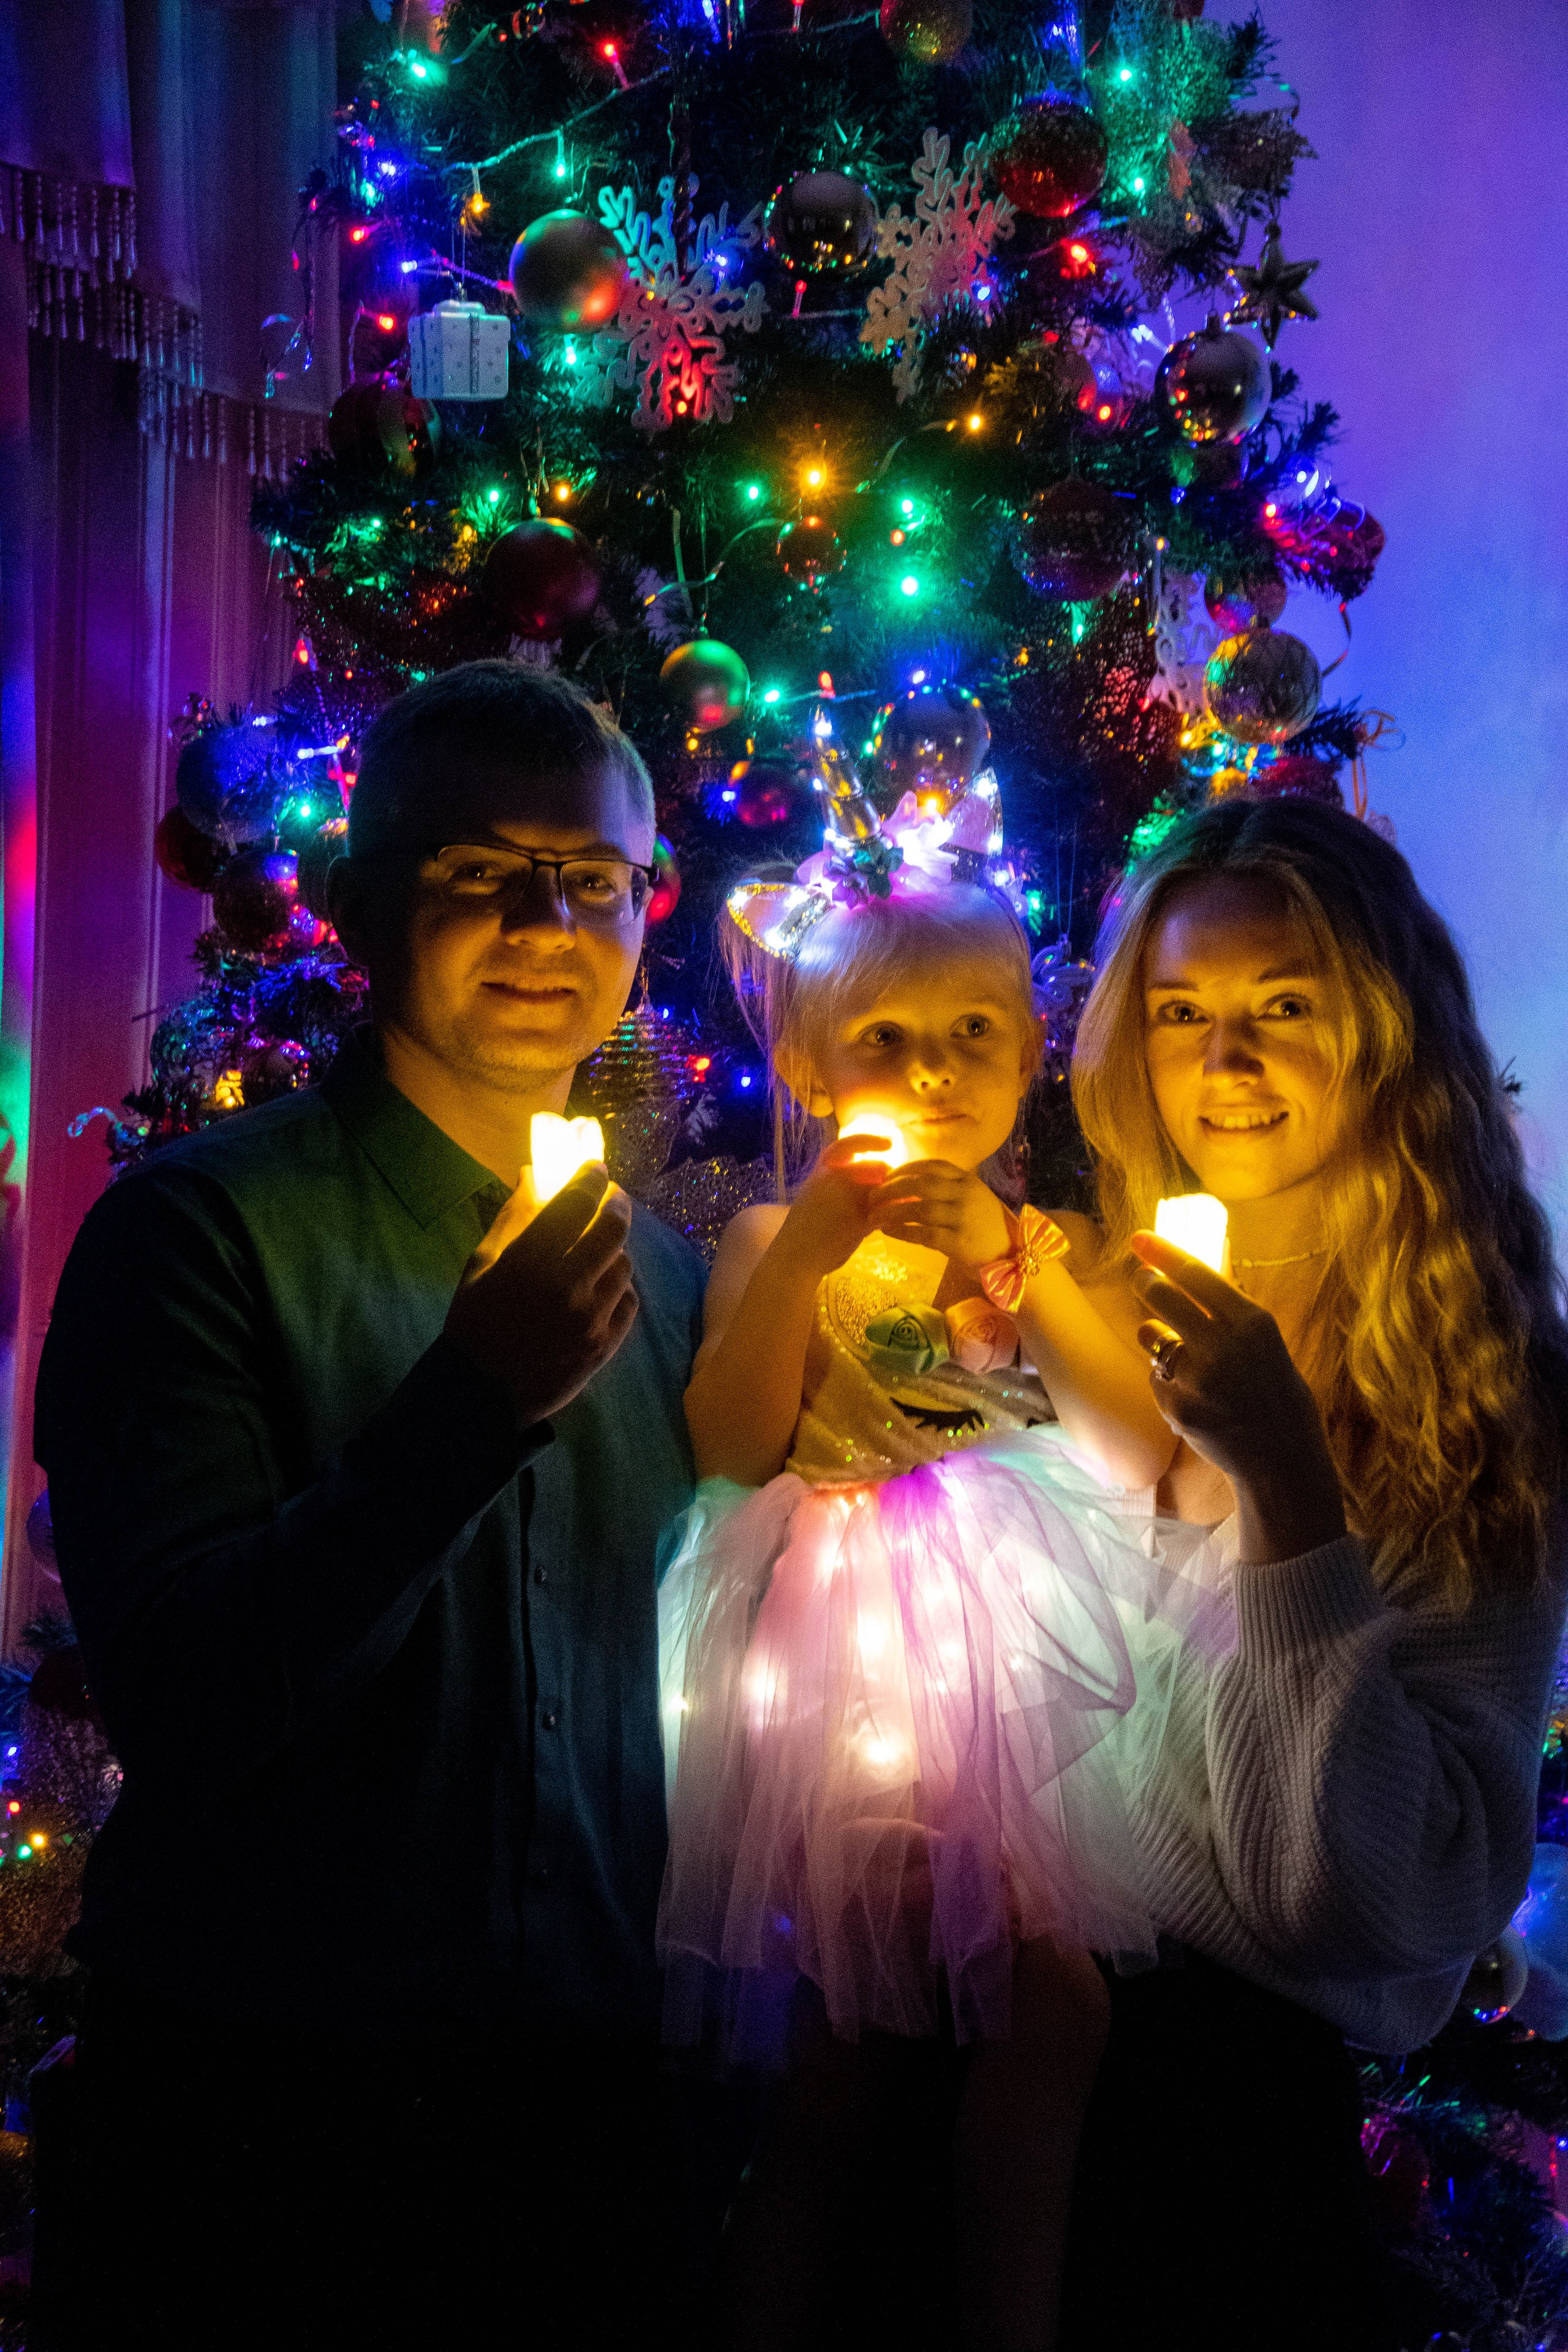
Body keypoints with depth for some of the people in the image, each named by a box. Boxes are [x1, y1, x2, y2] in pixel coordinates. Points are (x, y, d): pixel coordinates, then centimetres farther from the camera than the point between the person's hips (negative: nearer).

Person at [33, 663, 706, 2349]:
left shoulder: (660, 1268, 7)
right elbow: (177, 1705, -21)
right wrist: (474, 1401, -28)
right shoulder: (200, 1229, -11)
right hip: (267, 2128, -5)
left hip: (585, 2096, 5)